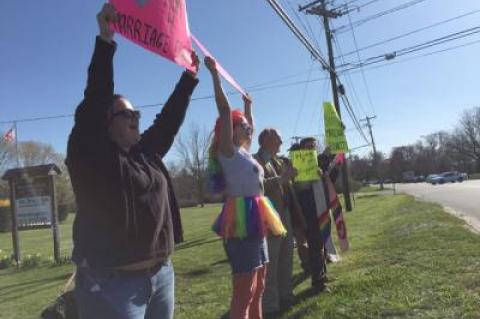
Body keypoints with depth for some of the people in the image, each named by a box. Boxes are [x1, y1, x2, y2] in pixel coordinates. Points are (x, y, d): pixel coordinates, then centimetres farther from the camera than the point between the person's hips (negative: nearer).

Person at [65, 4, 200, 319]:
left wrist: (189, 78, 21)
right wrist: (105, 42, -21)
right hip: (112, 283, -7)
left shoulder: (146, 153, 11)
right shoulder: (89, 154, -8)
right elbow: (93, 103, -18)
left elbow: (169, 120, 18)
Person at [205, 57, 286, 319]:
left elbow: (249, 128, 37)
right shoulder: (228, 151, -7)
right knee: (244, 290, -6)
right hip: (241, 224, -10)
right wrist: (214, 73, -13)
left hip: (254, 222, 10)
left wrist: (248, 106, 42)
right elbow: (224, 111, -15)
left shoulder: (244, 152, 17)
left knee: (257, 288, 16)